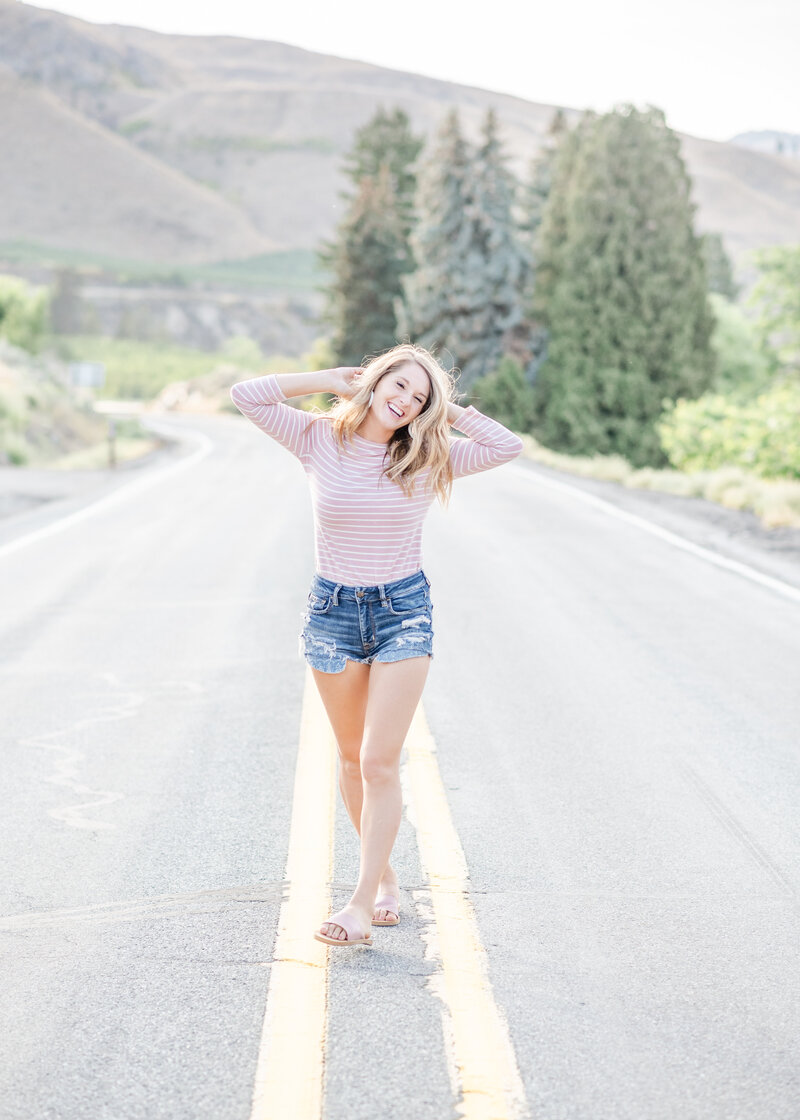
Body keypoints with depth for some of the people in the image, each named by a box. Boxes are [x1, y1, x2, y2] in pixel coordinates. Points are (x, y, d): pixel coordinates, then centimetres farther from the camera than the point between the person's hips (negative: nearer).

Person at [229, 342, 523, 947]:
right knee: (352, 757, 12)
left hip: (404, 609, -1)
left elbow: (508, 446, -8)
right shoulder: (321, 440, -2)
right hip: (334, 609, 2)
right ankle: (385, 876, 29)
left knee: (380, 761, -9)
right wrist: (331, 379, -4)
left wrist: (448, 409, -5)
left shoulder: (429, 460, -2)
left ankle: (362, 903, -7)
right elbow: (248, 396, -7)